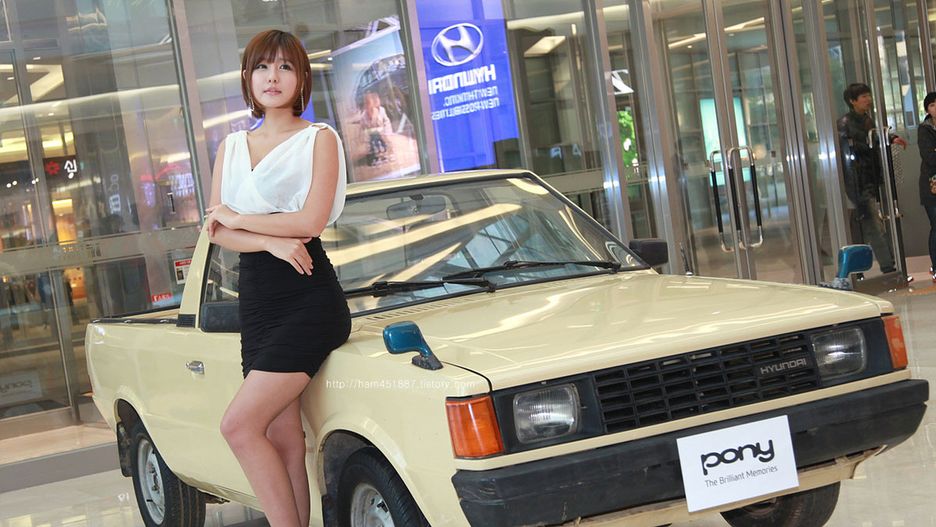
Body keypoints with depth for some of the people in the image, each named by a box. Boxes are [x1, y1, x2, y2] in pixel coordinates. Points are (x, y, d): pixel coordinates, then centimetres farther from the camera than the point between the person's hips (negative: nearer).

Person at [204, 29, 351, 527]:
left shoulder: (318, 139, 3)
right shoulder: (231, 147, 17)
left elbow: (311, 221, -12)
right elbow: (217, 231, 5)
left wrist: (237, 217, -2)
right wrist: (272, 241, -12)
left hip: (308, 299, -5)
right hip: (256, 300, 6)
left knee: (239, 425, -16)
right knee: (283, 437, 0)